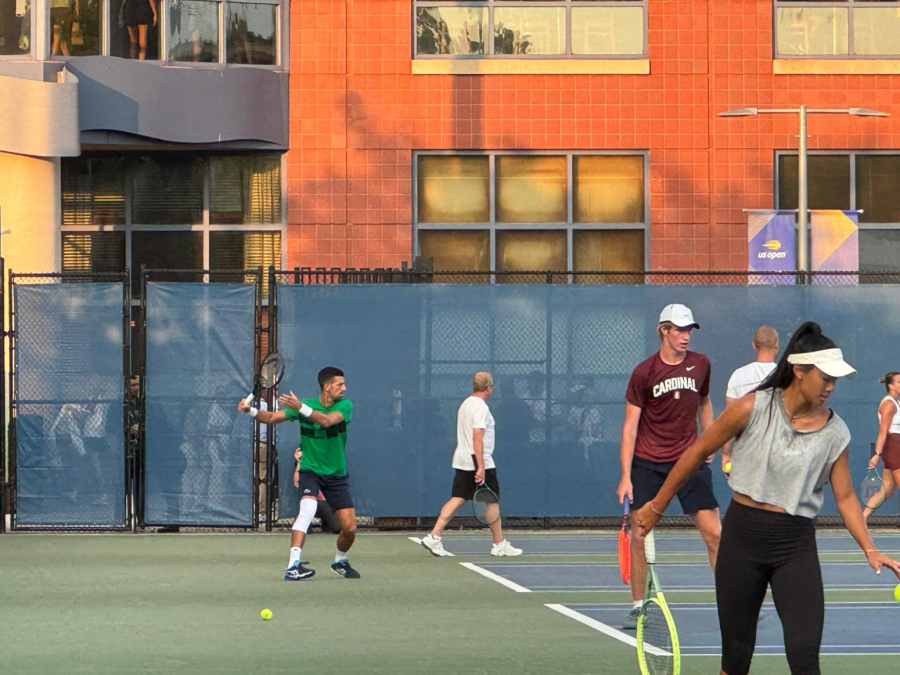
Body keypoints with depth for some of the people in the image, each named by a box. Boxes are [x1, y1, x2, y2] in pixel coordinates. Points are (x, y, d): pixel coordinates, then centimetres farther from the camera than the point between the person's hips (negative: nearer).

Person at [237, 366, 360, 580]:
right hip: (310, 471, -2)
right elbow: (272, 418, -3)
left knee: (349, 528, 0)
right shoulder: (306, 405, -6)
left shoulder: (345, 405, -8)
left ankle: (340, 561, 32)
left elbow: (327, 421, -28)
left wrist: (300, 408, -39)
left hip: (337, 475, 2)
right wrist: (251, 410, -21)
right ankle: (293, 566, -37)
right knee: (308, 508, -30)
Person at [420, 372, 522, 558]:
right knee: (492, 501, 3)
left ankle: (434, 536, -6)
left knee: (457, 499, 4)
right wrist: (481, 467, -25)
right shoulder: (481, 407, -15)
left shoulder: (466, 404, 14)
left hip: (463, 463, 8)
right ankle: (499, 544, 11)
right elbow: (477, 437, -22)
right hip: (479, 461, -8)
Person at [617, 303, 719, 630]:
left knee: (713, 532, -5)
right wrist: (625, 476, -10)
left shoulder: (700, 365, 3)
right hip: (647, 464, -2)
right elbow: (630, 425, -5)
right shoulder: (644, 372, -7)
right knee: (639, 537, -3)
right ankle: (638, 607, 9)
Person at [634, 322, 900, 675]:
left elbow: (845, 497, 6)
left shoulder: (835, 433, -1)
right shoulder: (754, 408, -8)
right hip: (743, 536, -1)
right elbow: (698, 452, 2)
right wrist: (657, 506, 7)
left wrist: (870, 549, -8)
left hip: (796, 546, 1)